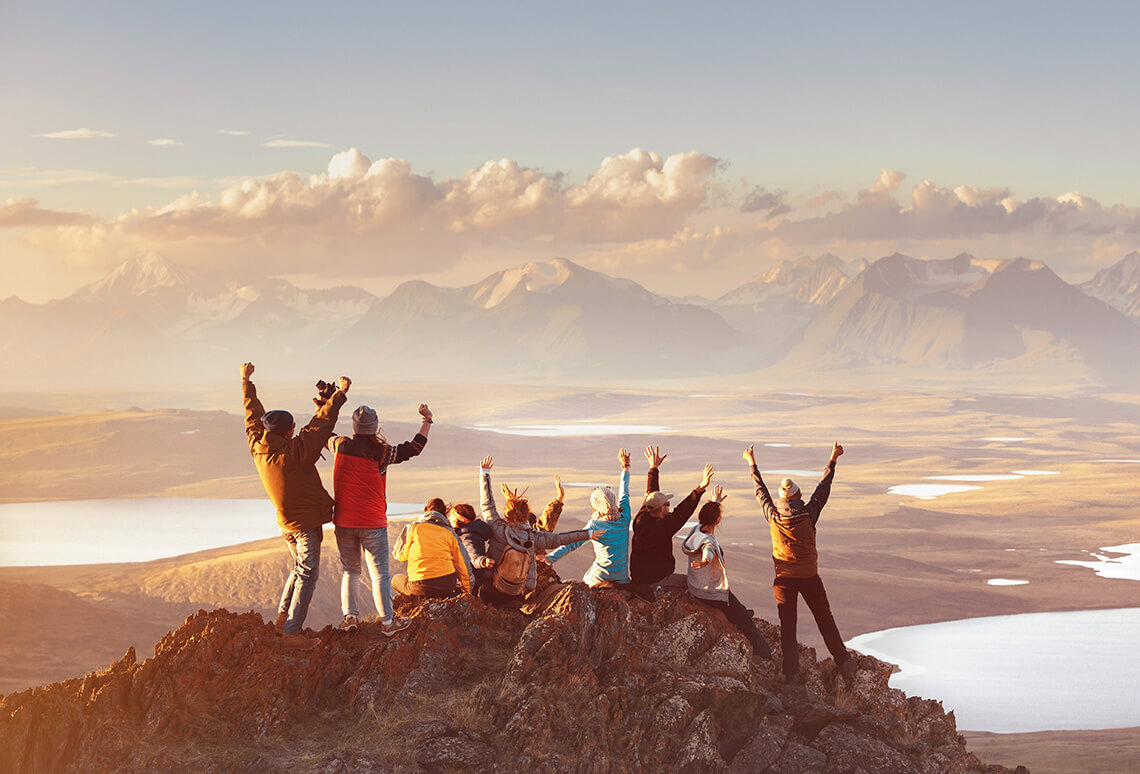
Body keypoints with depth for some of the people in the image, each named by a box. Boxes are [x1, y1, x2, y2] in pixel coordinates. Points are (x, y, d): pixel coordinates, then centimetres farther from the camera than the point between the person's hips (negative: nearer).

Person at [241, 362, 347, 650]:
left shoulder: (257, 447, -6)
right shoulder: (295, 452, -24)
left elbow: (253, 413, 8)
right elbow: (320, 424, -20)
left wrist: (246, 381, 20)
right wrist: (339, 394, -11)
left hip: (285, 522, 8)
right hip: (306, 523, -8)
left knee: (299, 568, 24)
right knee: (307, 574, -3)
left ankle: (282, 618, 25)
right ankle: (292, 632, -6)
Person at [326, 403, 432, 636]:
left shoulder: (341, 446, -3)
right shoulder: (380, 454, -13)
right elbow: (413, 449, -9)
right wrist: (427, 421, -1)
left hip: (343, 522, 4)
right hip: (373, 524, -4)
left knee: (349, 571, 15)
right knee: (379, 573, 0)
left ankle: (349, 616, 10)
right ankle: (387, 621, 1)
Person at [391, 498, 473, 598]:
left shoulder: (414, 527, 2)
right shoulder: (449, 533, 9)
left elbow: (400, 555, 7)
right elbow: (461, 564, 12)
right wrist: (467, 591, 23)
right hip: (447, 586, 3)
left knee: (396, 580, 28)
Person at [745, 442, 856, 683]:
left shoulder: (773, 516, -7)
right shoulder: (808, 514, -11)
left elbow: (761, 492, 8)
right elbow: (823, 488, 0)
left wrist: (752, 465, 22)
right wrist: (833, 460, 12)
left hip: (783, 579, 1)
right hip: (809, 577, -1)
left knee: (787, 625, 4)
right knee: (825, 621, 8)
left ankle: (791, 673, 0)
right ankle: (843, 663, 11)